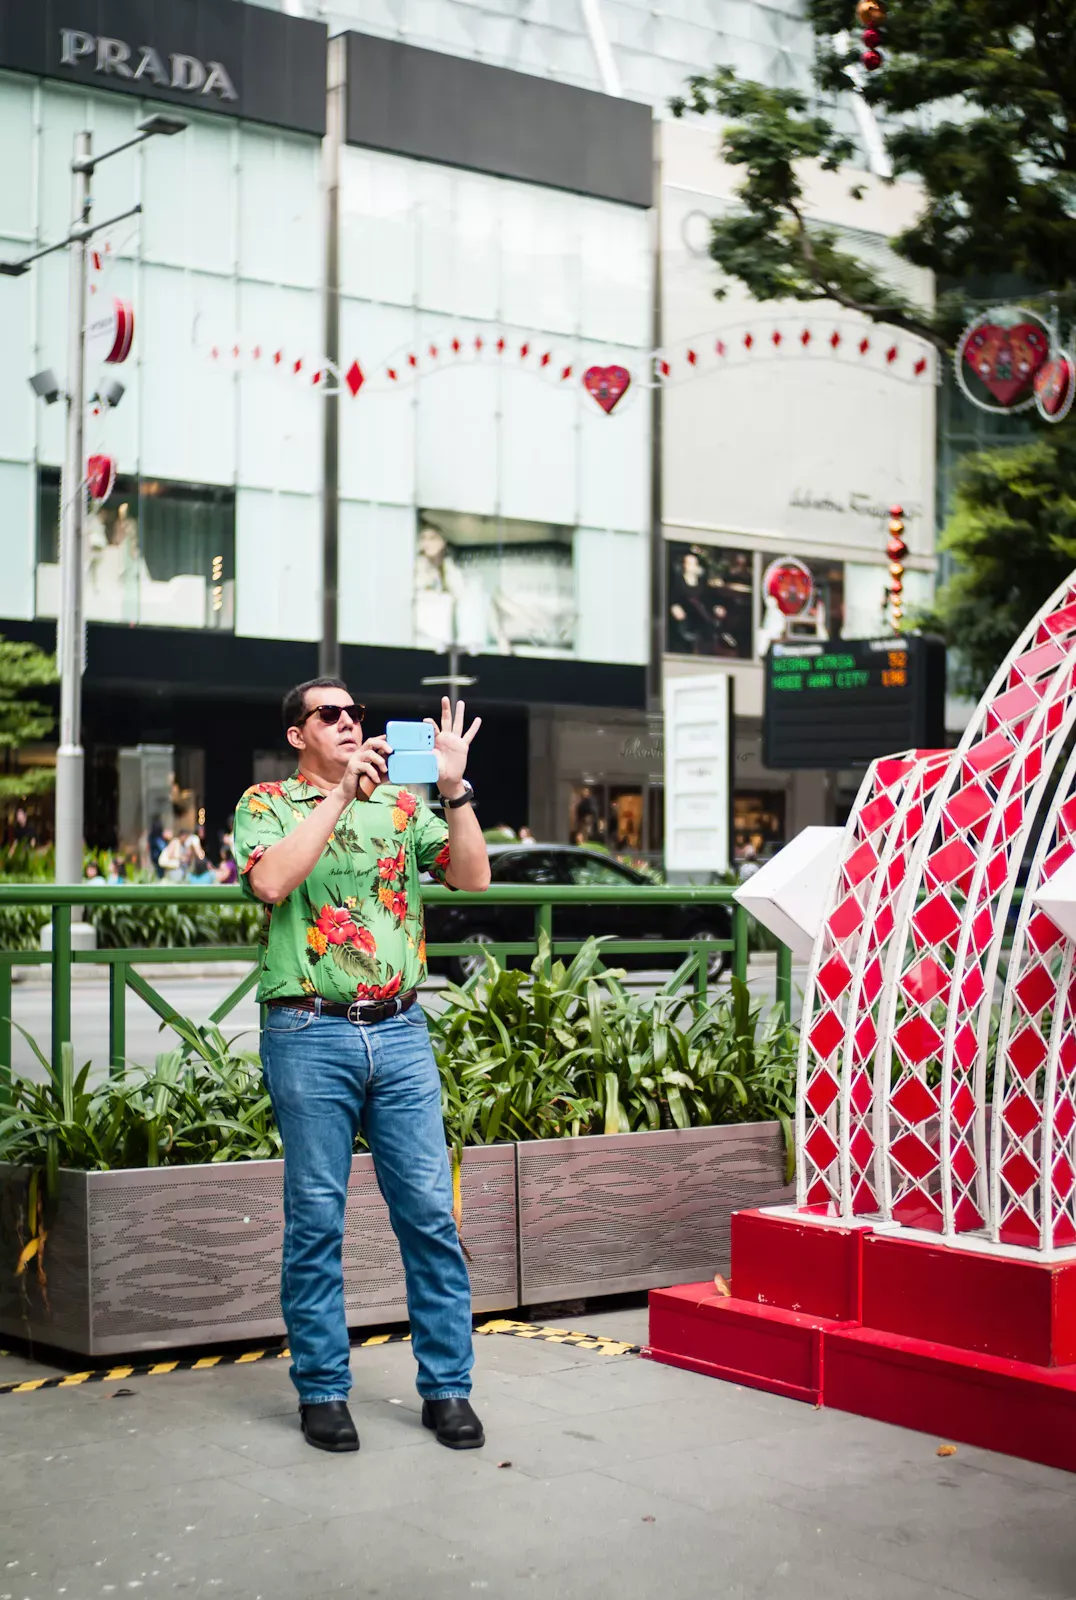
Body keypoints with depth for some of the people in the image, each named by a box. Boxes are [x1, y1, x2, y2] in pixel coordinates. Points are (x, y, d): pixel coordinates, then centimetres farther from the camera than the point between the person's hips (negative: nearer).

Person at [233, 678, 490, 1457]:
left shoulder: (401, 803, 13)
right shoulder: (267, 804, 5)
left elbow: (474, 877, 4)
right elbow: (270, 881, -15)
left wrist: (455, 787, -7)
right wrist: (342, 793, -15)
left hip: (400, 1031, 3)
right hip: (310, 1033, -3)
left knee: (431, 1213, 2)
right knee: (316, 1220, 3)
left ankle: (448, 1386, 11)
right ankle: (323, 1389, 15)